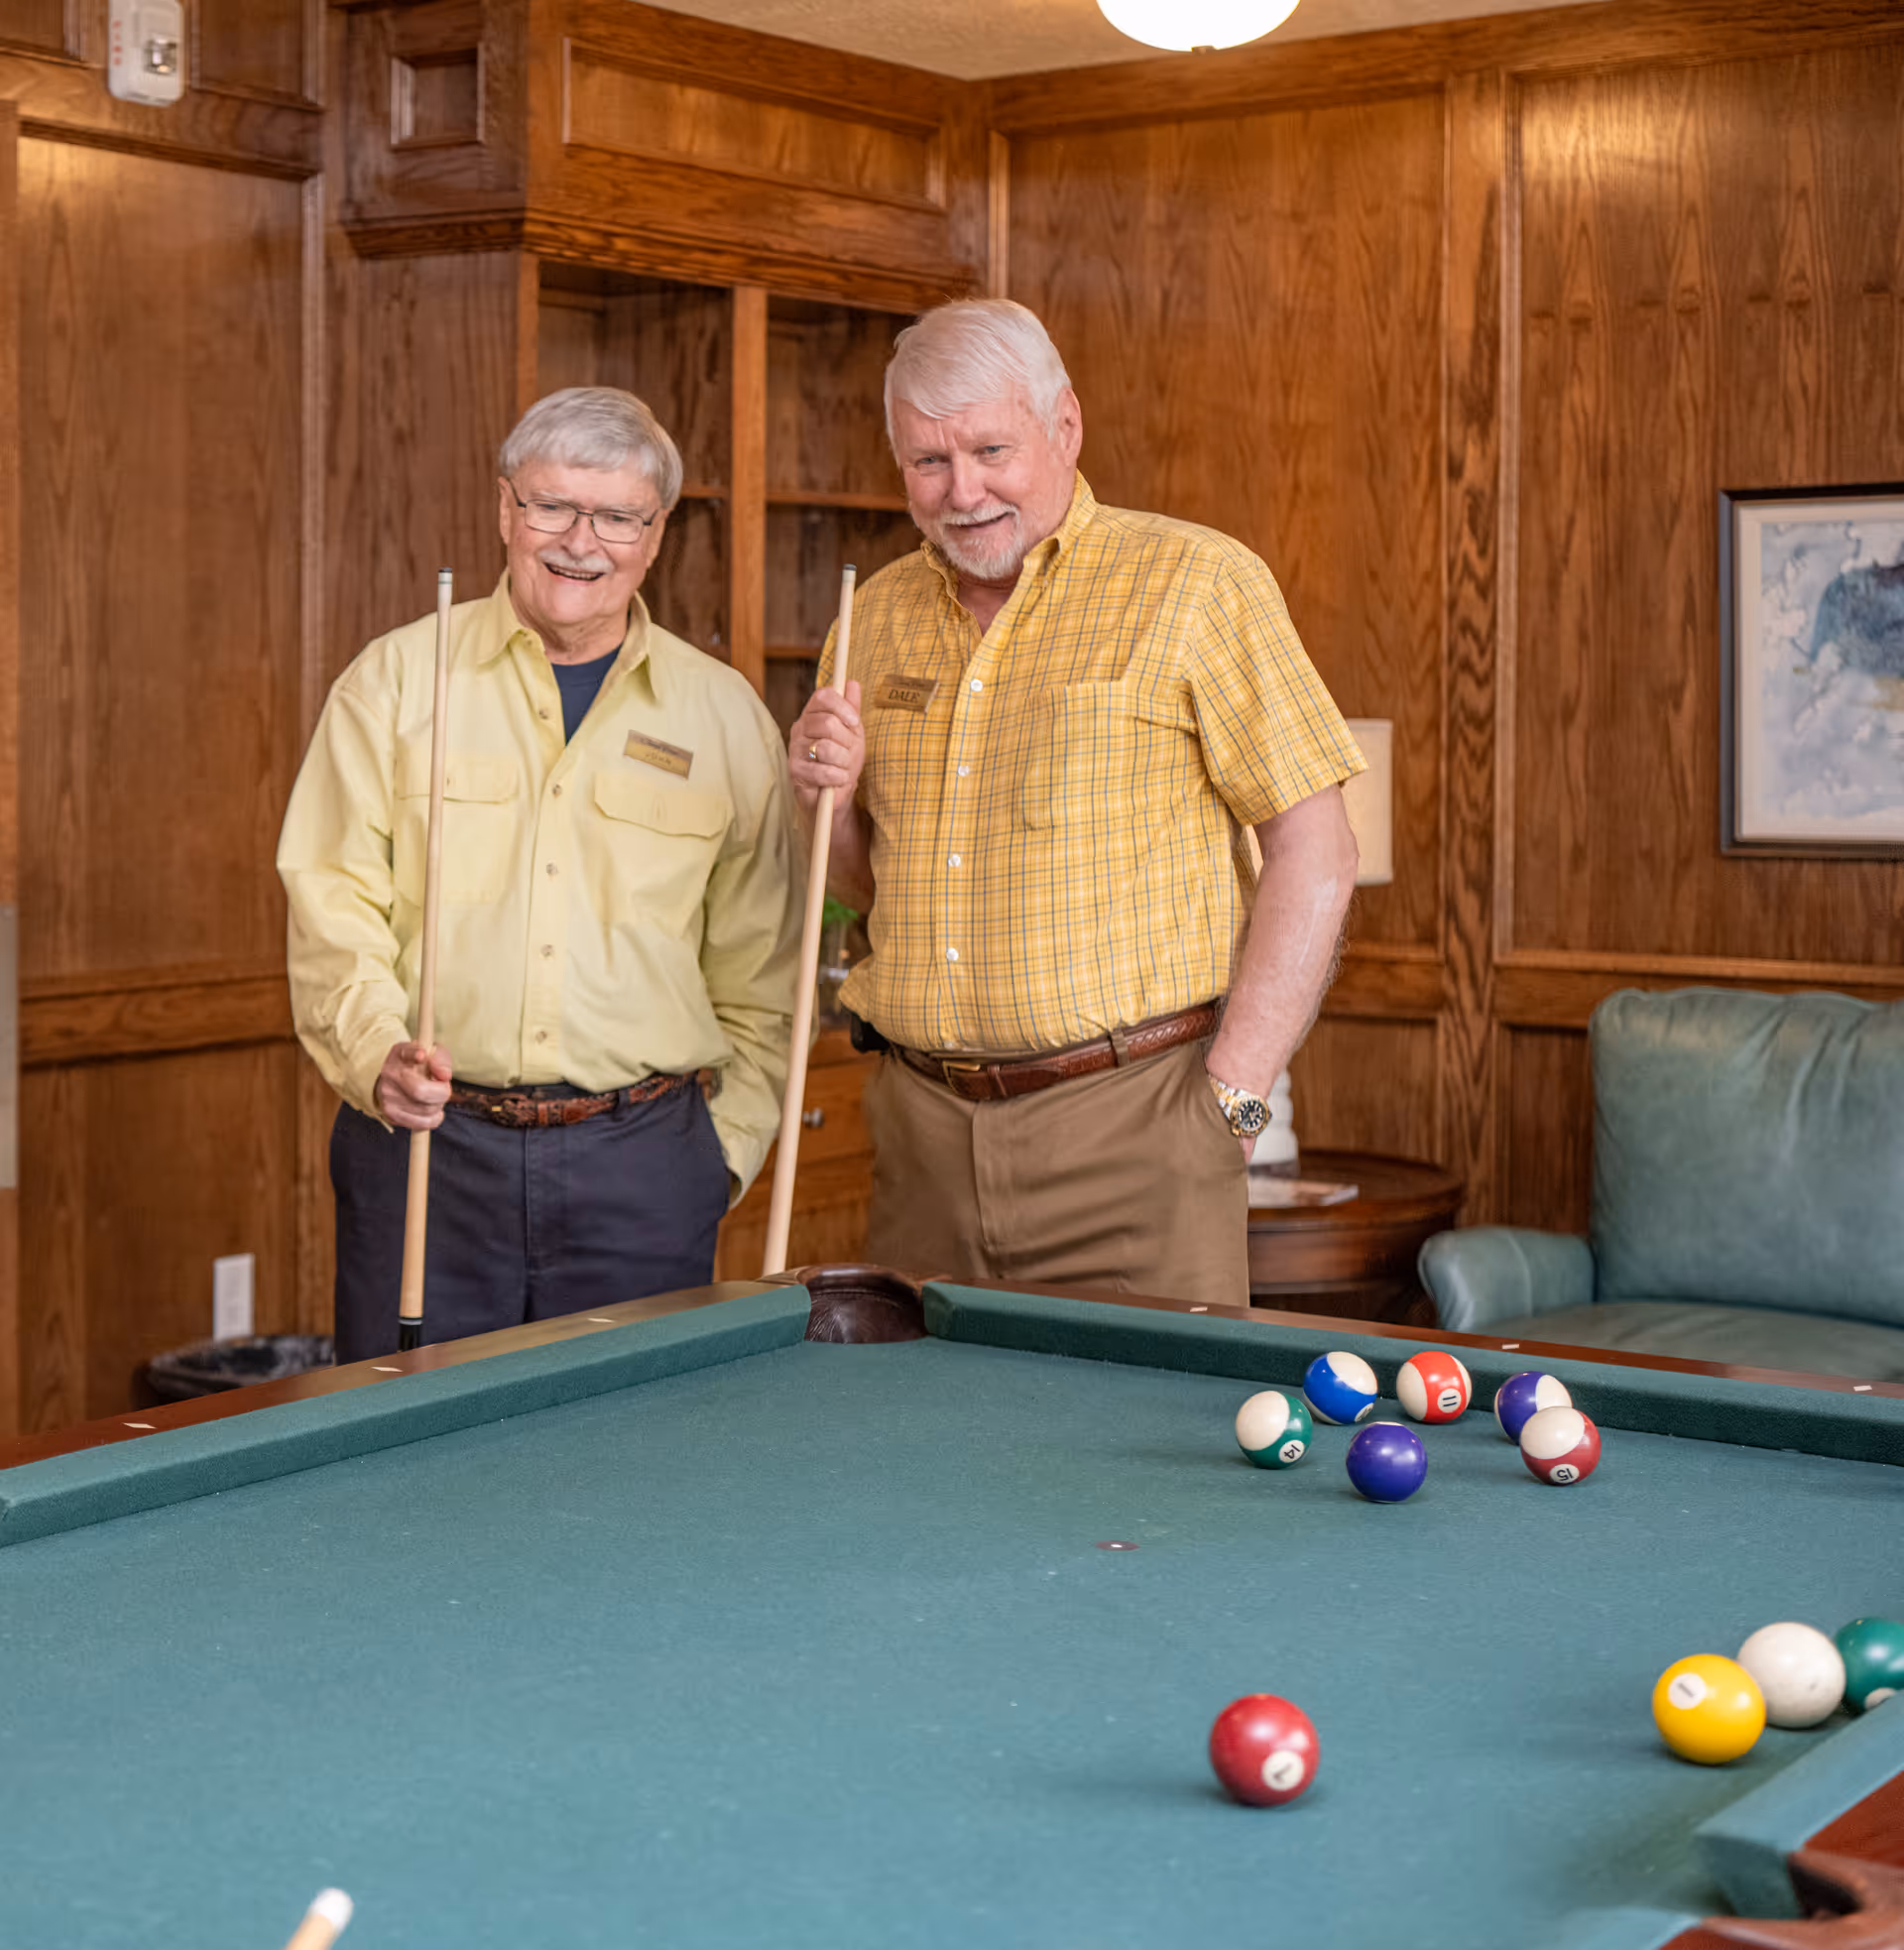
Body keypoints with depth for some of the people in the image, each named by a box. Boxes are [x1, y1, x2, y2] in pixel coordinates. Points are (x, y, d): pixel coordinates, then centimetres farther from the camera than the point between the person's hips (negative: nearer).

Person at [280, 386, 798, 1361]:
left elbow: (759, 968, 12)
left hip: (642, 1164, 1)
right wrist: (380, 1051, -15)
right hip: (424, 1149, -1)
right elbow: (330, 904, 1)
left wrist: (723, 1149, 6)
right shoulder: (395, 678, 3)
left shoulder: (726, 715, 7)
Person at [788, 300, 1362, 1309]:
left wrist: (1230, 1095, -12)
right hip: (922, 1129, 5)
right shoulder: (879, 613, 11)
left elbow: (1314, 852, -8)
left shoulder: (1195, 581, -6)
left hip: (1128, 1123, -5)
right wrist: (835, 800, -2)